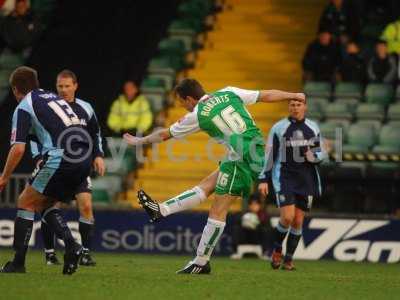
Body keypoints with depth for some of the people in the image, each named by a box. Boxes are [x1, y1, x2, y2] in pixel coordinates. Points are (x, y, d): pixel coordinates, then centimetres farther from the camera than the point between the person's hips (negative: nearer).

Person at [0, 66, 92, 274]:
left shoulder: (24, 107, 3)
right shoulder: (54, 98, 26)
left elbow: (18, 149, -5)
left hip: (60, 157, -7)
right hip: (84, 159, 7)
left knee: (26, 202, 5)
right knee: (43, 204, 21)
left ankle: (18, 263, 3)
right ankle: (71, 245, 2)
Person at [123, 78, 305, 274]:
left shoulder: (197, 116, -3)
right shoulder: (228, 94, 10)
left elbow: (164, 135, 11)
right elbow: (266, 96, 12)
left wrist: (140, 141, 26)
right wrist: (292, 95, 25)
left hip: (241, 158, -8)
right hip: (258, 152, 8)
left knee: (218, 211, -1)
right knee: (207, 185, 14)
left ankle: (201, 262, 3)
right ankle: (161, 210, 16)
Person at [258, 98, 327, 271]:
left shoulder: (313, 128, 7)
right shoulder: (279, 128, -2)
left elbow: (322, 153, 13)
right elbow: (269, 155, -1)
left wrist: (314, 156, -11)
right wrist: (263, 180, -6)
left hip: (306, 180, 3)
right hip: (284, 178, -3)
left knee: (298, 221, 3)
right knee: (287, 217, -17)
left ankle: (288, 259, 15)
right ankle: (276, 250, 9)